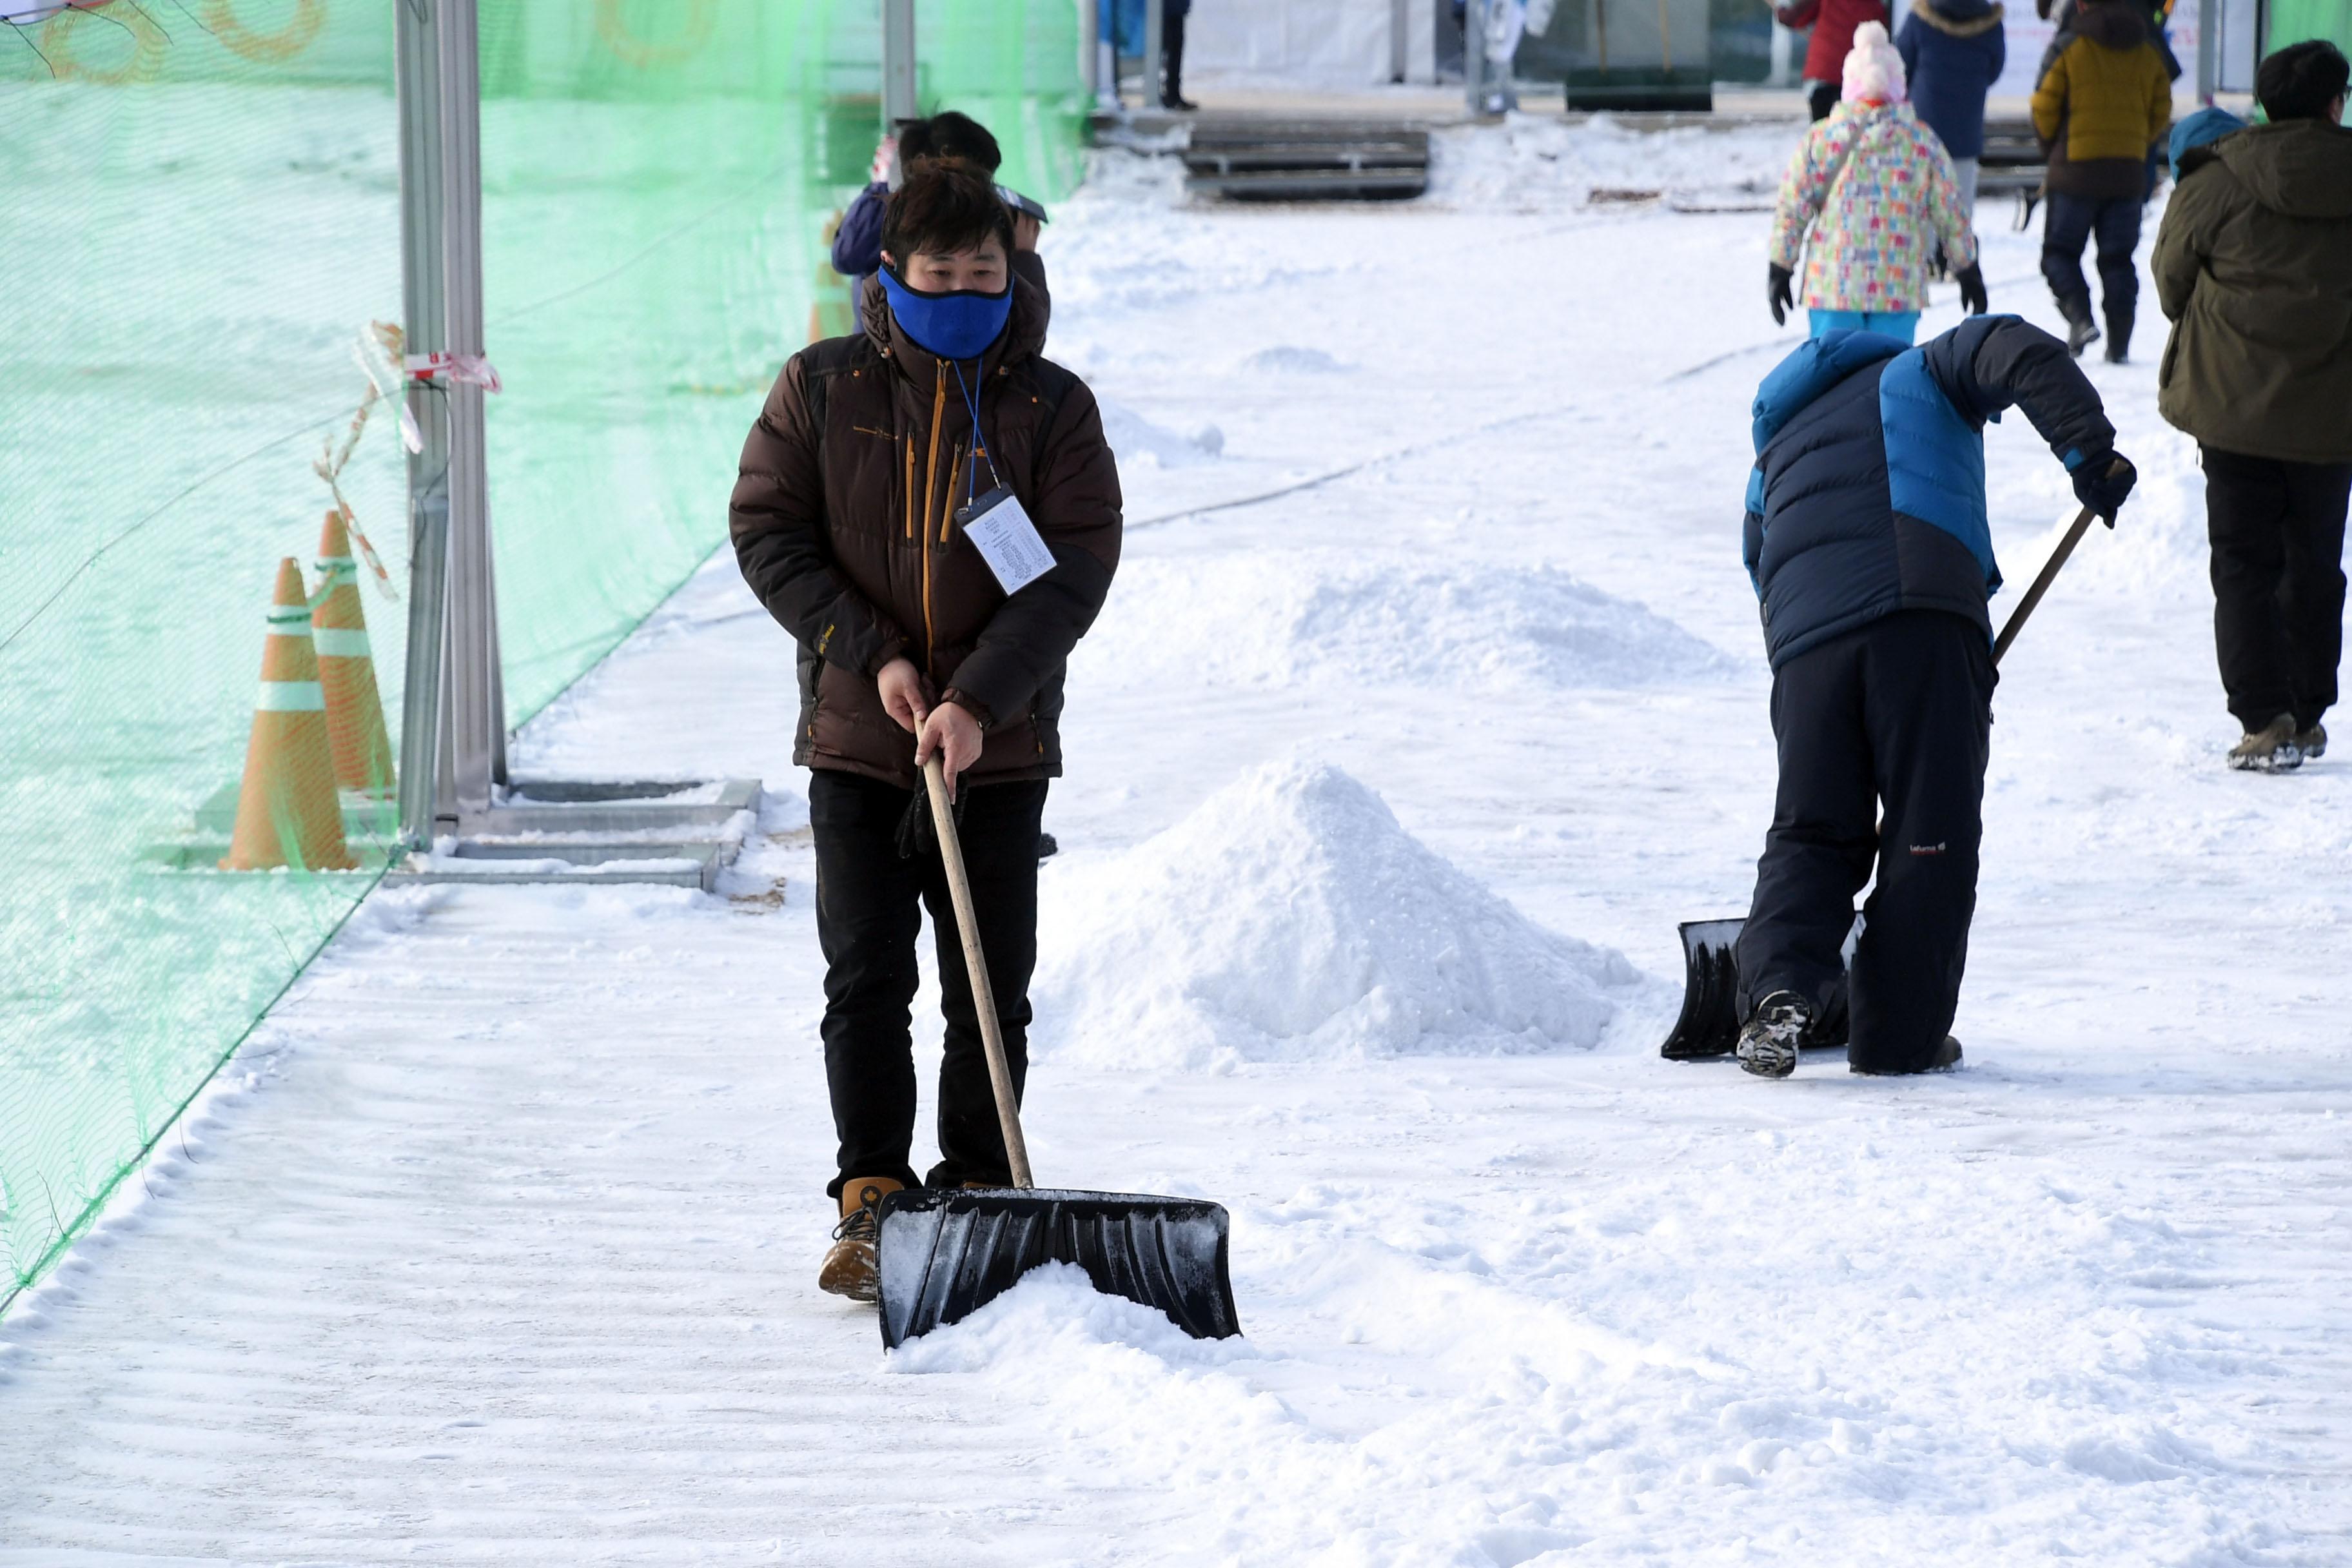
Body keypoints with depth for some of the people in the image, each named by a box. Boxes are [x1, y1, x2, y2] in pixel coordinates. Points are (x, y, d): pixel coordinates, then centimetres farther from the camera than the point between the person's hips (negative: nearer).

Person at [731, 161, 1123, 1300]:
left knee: (993, 993, 3)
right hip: (856, 738, 0)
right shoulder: (823, 388, 1)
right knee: (867, 982, -1)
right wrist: (875, 657, -11)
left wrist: (977, 701, -19)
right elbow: (767, 532, -1)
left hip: (1000, 748, 0)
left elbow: (1073, 570, -7)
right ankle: (872, 1204, 4)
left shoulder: (1052, 407, -1)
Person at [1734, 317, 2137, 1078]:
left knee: (1810, 835, 11)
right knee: (1930, 832, 4)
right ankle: (1899, 1034, 4)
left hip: (1804, 642, 4)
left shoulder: (1774, 459, 36)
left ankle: (1780, 984, -13)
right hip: (1923, 614, -4)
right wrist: (2088, 449, -6)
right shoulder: (1918, 375, 25)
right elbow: (2023, 355, 4)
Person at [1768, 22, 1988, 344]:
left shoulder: (1819, 139, 0)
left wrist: (1780, 270, 10)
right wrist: (1968, 272, 17)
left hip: (1832, 286, 0)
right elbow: (1951, 215, 6)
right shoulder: (1922, 142, 1)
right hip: (1898, 291, 0)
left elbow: (1790, 211, 0)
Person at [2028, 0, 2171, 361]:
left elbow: (2044, 109, -6)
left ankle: (2079, 316, -15)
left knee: (2059, 251, 7)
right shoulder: (2148, 56, 3)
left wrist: (2051, 144, 14)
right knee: (2118, 259, 11)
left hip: (2077, 168, -3)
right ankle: (2119, 341, 6)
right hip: (2129, 174, 4)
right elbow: (2161, 115, 6)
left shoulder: (2070, 50, -9)